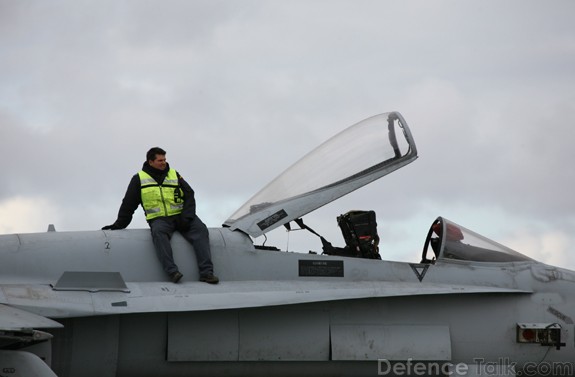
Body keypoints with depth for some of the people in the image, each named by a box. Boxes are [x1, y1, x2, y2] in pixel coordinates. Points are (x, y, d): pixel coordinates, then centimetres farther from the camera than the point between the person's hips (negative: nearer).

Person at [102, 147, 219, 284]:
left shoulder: (175, 175, 15)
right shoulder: (139, 179, 11)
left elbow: (189, 196, 9)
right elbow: (128, 204, 16)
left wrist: (186, 217, -6)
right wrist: (119, 224, 12)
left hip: (181, 216, 2)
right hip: (159, 219, -2)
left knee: (200, 229, -26)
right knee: (158, 232, -37)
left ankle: (206, 272, -34)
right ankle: (172, 272, -47)